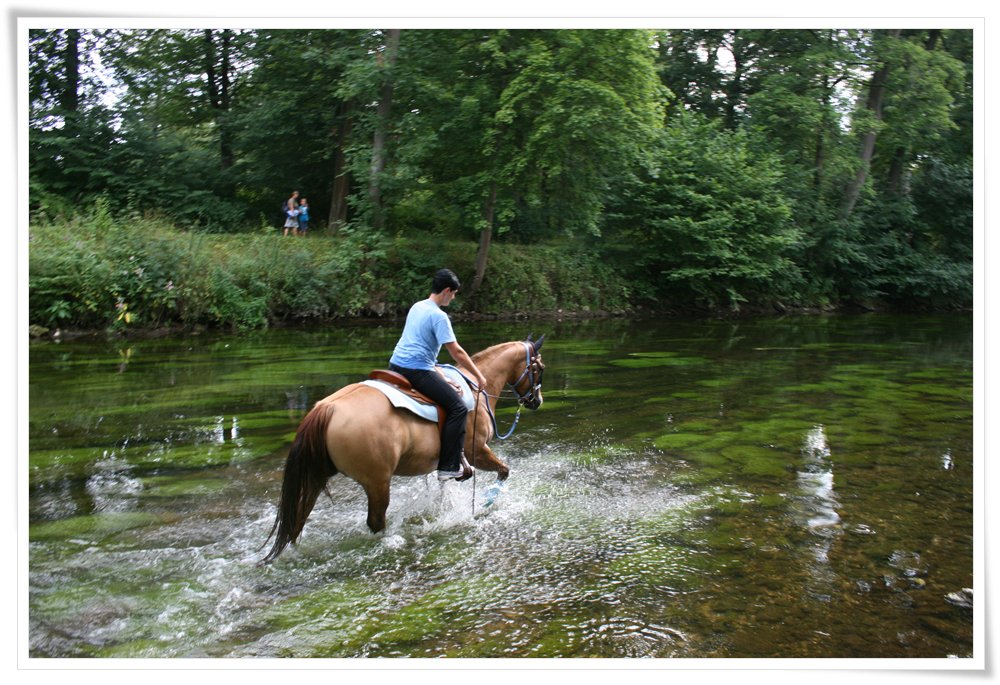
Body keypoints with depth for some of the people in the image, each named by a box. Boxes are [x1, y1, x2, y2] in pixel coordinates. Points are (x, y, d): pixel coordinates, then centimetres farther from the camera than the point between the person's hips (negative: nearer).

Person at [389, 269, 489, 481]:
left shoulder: (416, 307, 15)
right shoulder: (439, 316, -11)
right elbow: (456, 352, -13)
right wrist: (478, 376, -5)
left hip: (396, 365, 10)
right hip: (418, 371, -10)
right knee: (458, 408, -11)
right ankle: (449, 467, -13)